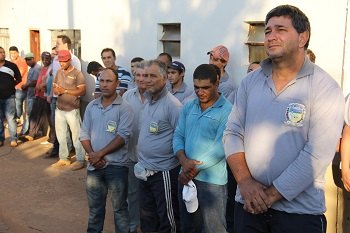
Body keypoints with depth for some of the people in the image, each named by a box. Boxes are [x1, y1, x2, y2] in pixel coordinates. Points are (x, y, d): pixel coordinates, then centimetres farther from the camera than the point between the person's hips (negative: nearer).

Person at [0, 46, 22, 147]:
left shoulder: (12, 65, -2)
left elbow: (19, 79, 9)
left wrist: (10, 85, -1)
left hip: (9, 96, -2)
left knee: (11, 118, 0)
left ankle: (13, 139, 6)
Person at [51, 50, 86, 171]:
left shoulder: (77, 74, -9)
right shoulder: (59, 72, 11)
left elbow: (82, 91, -15)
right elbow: (54, 87, 15)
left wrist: (65, 91, -19)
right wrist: (56, 90, -10)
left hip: (72, 110, -7)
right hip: (59, 109, 7)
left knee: (76, 136, -3)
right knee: (61, 135, 15)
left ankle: (80, 160, 6)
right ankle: (63, 159, 27)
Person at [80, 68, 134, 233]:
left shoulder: (124, 108, -8)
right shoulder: (91, 106, 7)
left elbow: (123, 137, -15)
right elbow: (84, 134, 7)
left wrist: (100, 154, -16)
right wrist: (92, 155, -8)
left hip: (117, 165, -4)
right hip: (94, 165, 5)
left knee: (119, 208, 7)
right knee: (94, 206, 17)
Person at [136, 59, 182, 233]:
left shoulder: (172, 105, -17)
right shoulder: (148, 102, 9)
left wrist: (184, 168, -16)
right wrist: (142, 161, 13)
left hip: (164, 172, -8)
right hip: (145, 171, 8)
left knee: (167, 219, 7)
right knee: (147, 217, 20)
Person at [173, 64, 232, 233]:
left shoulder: (227, 111, -12)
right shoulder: (188, 107, 8)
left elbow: (221, 147, -17)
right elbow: (178, 136, 6)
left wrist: (195, 169, -15)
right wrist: (184, 161, -13)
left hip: (212, 181, -6)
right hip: (186, 177, 6)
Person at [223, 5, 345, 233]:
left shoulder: (325, 88, -10)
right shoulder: (250, 82, 4)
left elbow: (317, 154, -17)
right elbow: (232, 133, 2)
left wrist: (273, 194, -16)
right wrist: (244, 181, -10)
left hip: (300, 211, -3)